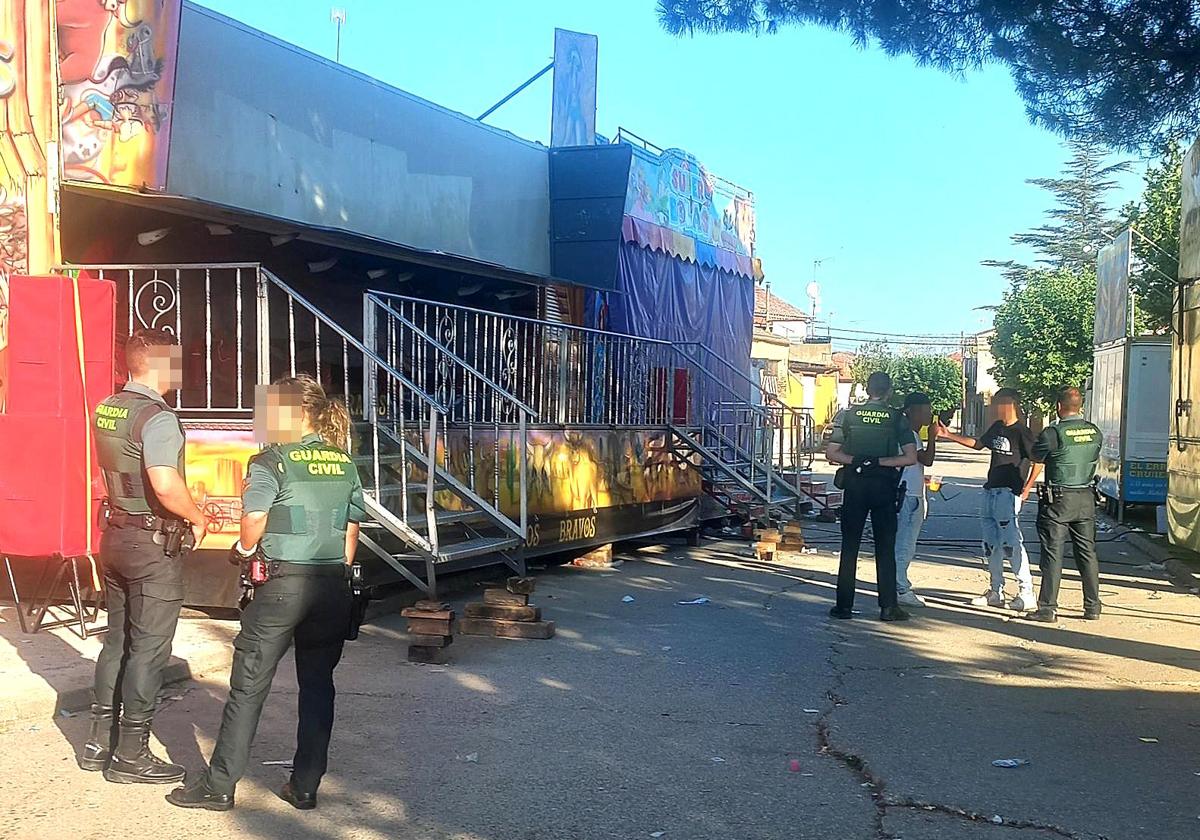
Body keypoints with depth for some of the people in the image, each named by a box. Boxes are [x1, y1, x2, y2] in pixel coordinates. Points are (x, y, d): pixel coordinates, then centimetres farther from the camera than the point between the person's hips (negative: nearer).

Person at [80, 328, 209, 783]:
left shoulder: (106, 409, 8)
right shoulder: (157, 417, -20)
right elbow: (166, 486, -32)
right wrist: (197, 518, -14)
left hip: (115, 535, 9)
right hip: (154, 543, -9)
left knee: (118, 639, 18)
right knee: (149, 649, 1)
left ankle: (100, 741, 26)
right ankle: (131, 755, 9)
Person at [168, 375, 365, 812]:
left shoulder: (272, 462, -8)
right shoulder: (345, 464, 9)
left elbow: (253, 523, -13)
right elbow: (352, 531, 11)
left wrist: (243, 550, 8)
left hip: (282, 583, -5)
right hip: (333, 586, 5)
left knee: (248, 686, 4)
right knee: (317, 685, 12)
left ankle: (219, 785, 10)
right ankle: (305, 786, 16)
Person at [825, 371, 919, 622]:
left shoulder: (848, 415, 1)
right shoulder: (897, 418, -1)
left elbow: (831, 454, -3)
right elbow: (911, 457, -9)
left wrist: (856, 460, -6)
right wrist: (879, 462, -8)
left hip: (855, 486, 1)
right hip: (884, 487, -1)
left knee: (849, 547, 6)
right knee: (885, 549, 5)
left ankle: (844, 605, 7)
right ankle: (888, 607, 5)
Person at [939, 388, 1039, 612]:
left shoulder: (1021, 431, -11)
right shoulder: (997, 427, 12)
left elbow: (1038, 462, -13)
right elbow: (977, 443, 27)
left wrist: (1026, 489, -16)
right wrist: (950, 435, 23)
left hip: (1008, 493, -9)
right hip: (990, 491, 9)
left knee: (1012, 543, -11)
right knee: (992, 545, 12)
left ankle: (1026, 592, -6)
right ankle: (996, 591, 20)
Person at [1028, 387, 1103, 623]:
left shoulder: (1053, 433, -15)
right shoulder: (1095, 432, 2)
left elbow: (1036, 456, -1)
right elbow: (1095, 458, 14)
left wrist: (1038, 436, 16)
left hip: (1058, 499, -5)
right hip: (1086, 498, 5)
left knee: (1053, 553, -1)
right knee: (1087, 552, 12)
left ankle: (1047, 608, 1)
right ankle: (1092, 607, 18)